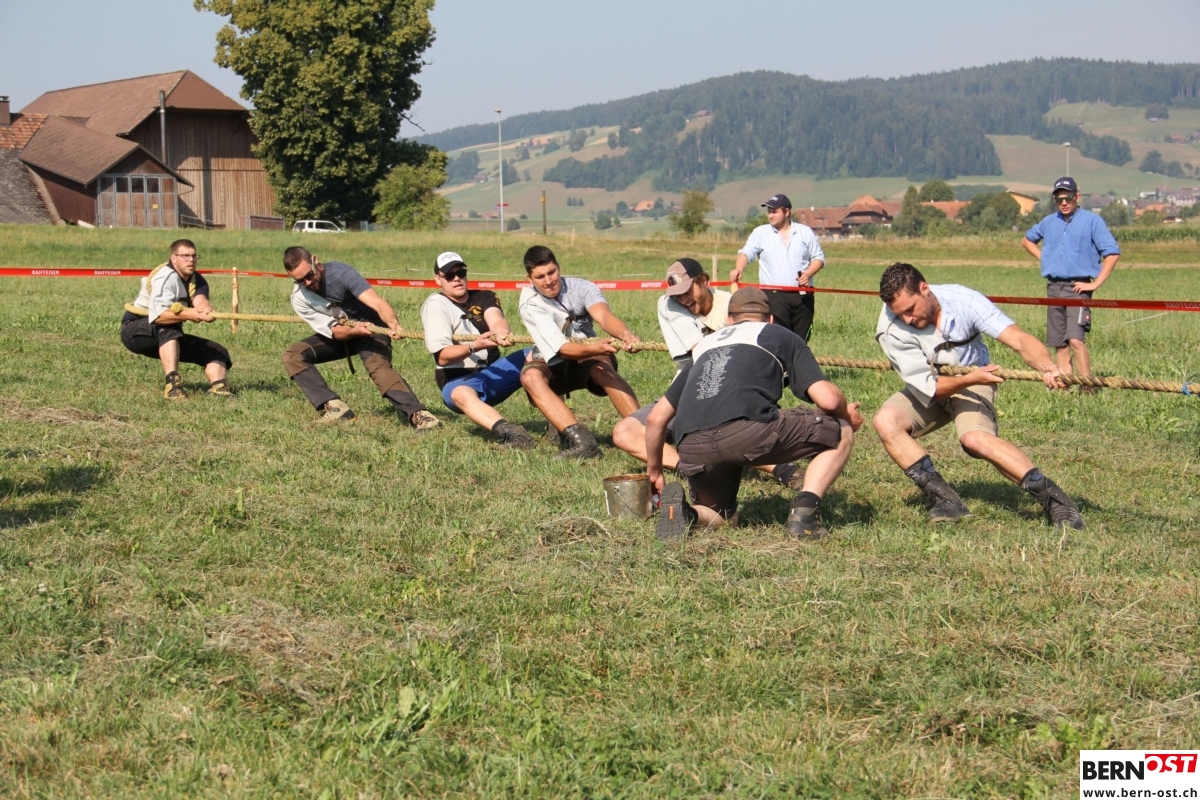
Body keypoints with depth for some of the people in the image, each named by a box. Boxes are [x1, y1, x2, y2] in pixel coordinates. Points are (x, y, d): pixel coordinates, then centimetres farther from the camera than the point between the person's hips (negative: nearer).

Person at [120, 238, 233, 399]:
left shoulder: (197, 280, 0)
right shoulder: (164, 276, -23)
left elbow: (200, 300, -25)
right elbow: (157, 316, -39)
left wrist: (206, 311, -49)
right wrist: (187, 314, -52)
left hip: (168, 339, 8)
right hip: (135, 331, -8)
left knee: (216, 351, -3)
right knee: (168, 328, -40)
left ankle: (218, 386, -28)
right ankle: (172, 384, -47)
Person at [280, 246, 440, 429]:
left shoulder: (340, 273, -27)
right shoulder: (299, 298, -15)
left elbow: (378, 302, -39)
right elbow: (334, 331, -18)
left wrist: (393, 323, -60)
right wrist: (353, 331, -41)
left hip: (370, 326, -5)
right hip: (339, 334, 5)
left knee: (378, 366, -34)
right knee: (292, 355, -14)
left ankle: (417, 415, -48)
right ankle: (334, 407, -26)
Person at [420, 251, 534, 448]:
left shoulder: (484, 297, 9)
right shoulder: (435, 305, -5)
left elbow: (496, 319, -17)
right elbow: (442, 357, -16)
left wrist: (501, 331, -42)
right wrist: (473, 347, -35)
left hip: (493, 371, 5)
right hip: (458, 380, -5)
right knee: (461, 395, -40)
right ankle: (506, 430, -68)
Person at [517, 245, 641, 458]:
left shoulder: (581, 288, -13)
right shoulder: (530, 304, -18)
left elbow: (603, 315, -35)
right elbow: (562, 349, -30)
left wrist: (625, 333, -58)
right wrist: (593, 348, -52)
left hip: (587, 361, 0)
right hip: (552, 366, 0)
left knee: (603, 366, -34)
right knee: (530, 375, -33)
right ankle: (579, 439, -48)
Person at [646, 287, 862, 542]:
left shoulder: (705, 345, 33)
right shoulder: (783, 337, 23)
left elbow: (656, 418, 32)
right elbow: (827, 399, 8)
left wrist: (654, 471, 46)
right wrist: (848, 414, 31)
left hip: (692, 452, 4)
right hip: (750, 431, -4)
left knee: (723, 517, 30)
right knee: (841, 433, 17)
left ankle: (682, 510, -3)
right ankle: (805, 508, -2)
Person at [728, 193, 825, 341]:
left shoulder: (805, 232, 11)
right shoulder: (760, 233, 7)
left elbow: (818, 257, 12)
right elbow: (746, 253, -5)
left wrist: (808, 273, -8)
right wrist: (738, 268, -27)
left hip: (802, 295, 2)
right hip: (774, 296, -2)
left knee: (801, 340, 4)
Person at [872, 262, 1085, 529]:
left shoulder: (963, 300, -24)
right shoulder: (891, 330, -24)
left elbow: (1018, 339, -31)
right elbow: (927, 388, -25)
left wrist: (1047, 367, -51)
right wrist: (969, 379, -41)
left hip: (974, 381, -2)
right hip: (928, 391, 2)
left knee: (975, 439, -32)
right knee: (885, 422, -26)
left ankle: (1051, 496, -27)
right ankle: (943, 498, -23)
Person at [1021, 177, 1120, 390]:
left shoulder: (1092, 220, -3)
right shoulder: (1049, 222, 13)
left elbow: (1112, 252, -8)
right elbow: (1027, 239, 32)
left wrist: (1095, 283, -12)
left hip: (1077, 287, -6)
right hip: (1054, 287, 6)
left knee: (1076, 339, -19)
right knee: (1059, 344, 6)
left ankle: (1087, 388, -17)